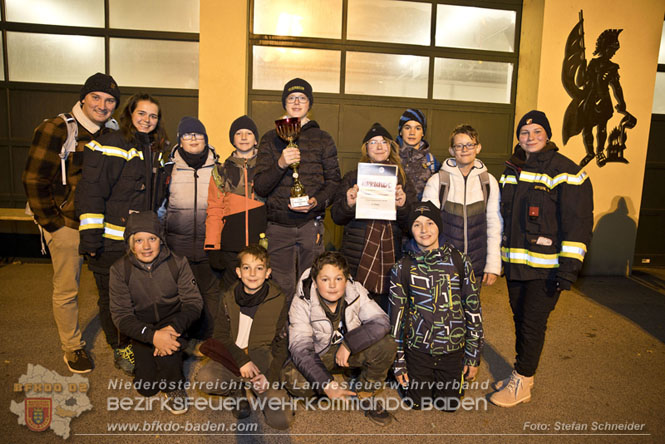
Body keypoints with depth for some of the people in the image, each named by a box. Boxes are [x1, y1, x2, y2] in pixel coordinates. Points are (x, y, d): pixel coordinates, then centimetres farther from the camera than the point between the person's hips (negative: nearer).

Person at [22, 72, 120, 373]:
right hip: (67, 225, -5)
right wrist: (51, 224, -11)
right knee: (66, 290, 7)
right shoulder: (56, 130, -13)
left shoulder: (114, 132, 4)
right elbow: (34, 181, -13)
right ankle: (72, 347, 26)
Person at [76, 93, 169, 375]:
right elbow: (91, 193, -12)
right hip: (111, 239, -5)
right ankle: (121, 350, 25)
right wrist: (91, 237, -16)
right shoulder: (108, 146, -8)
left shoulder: (158, 150, 13)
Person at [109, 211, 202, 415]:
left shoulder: (177, 263, -12)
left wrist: (173, 327, -32)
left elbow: (194, 302, -12)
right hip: (141, 331, 1)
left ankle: (174, 386, -9)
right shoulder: (120, 270, -12)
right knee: (146, 388, -10)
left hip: (172, 324, -1)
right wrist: (152, 335, -31)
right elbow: (121, 315, -14)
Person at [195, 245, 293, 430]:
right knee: (205, 378, -30)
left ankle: (261, 389, 14)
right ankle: (237, 391, 3)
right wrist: (242, 359, -16)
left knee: (281, 420, -17)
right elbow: (220, 335, 1)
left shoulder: (278, 300, -2)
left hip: (263, 358, -1)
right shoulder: (229, 298, 4)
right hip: (232, 356, 2)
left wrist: (270, 376, -12)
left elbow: (281, 343, 1)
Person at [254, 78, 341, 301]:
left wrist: (317, 201, -11)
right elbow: (259, 187, 3)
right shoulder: (271, 138, 10)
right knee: (281, 289, 4)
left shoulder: (323, 139, 10)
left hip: (311, 224, 0)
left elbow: (334, 181, 9)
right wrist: (280, 164, -15)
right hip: (278, 226, 0)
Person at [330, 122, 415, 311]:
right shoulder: (353, 177, 7)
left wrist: (402, 206, -16)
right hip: (356, 259, -1)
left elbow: (410, 224, 4)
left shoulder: (402, 180, 9)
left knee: (384, 309, 8)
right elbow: (336, 217, 4)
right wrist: (348, 204, -16)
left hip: (390, 258, 1)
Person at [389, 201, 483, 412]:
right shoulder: (402, 268, -7)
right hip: (417, 349, 0)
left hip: (453, 348, 0)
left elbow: (473, 309, -1)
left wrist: (473, 356, 0)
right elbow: (396, 317, -1)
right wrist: (397, 362, 1)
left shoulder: (459, 261, -7)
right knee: (418, 402, 7)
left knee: (449, 405, 7)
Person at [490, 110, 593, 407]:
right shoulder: (512, 170, 12)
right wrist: (498, 256, 19)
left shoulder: (565, 171, -10)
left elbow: (578, 222, -13)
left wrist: (570, 266, -18)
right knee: (520, 319, 15)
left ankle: (521, 384, 16)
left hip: (546, 266, -6)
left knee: (533, 323, 1)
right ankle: (523, 374, 31)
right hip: (514, 263, 7)